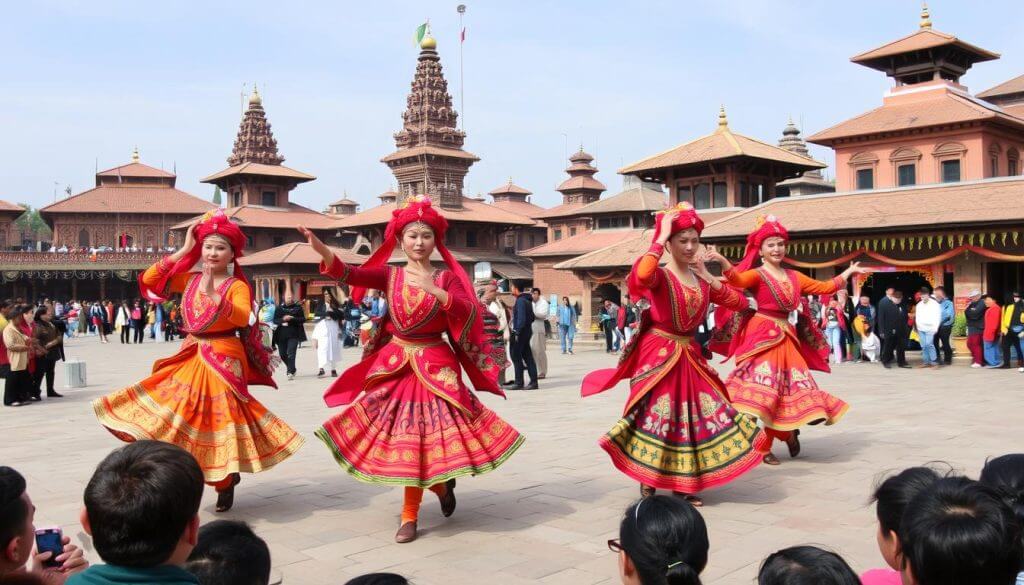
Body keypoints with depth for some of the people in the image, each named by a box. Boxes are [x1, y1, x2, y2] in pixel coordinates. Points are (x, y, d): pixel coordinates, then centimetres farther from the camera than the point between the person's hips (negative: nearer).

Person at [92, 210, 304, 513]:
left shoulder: (238, 285, -9)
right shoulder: (189, 279, 7)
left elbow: (242, 318, -25)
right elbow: (149, 280, 1)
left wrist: (212, 294, -31)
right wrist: (183, 251, -2)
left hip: (223, 361, -6)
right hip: (190, 359, 6)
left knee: (218, 417, -2)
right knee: (182, 415, 6)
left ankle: (226, 479, 17)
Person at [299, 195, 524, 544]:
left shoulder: (447, 278, -1)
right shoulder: (389, 275, 2)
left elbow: (469, 313, -17)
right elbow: (348, 274, -15)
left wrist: (434, 291, -29)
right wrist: (321, 249, -33)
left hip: (434, 367, -2)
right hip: (393, 365, 2)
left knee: (417, 437, -1)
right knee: (401, 437, 5)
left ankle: (410, 515, 17)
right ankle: (441, 483, 32)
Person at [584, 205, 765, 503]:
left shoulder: (702, 282, 9)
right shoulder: (659, 276, -11)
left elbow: (740, 302, 11)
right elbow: (639, 277, -36)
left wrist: (707, 276, 3)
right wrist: (660, 237, -27)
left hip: (690, 357, 7)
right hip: (658, 356, -6)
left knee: (694, 414, 7)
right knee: (657, 417, -4)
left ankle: (683, 483, 20)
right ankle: (648, 484, 10)